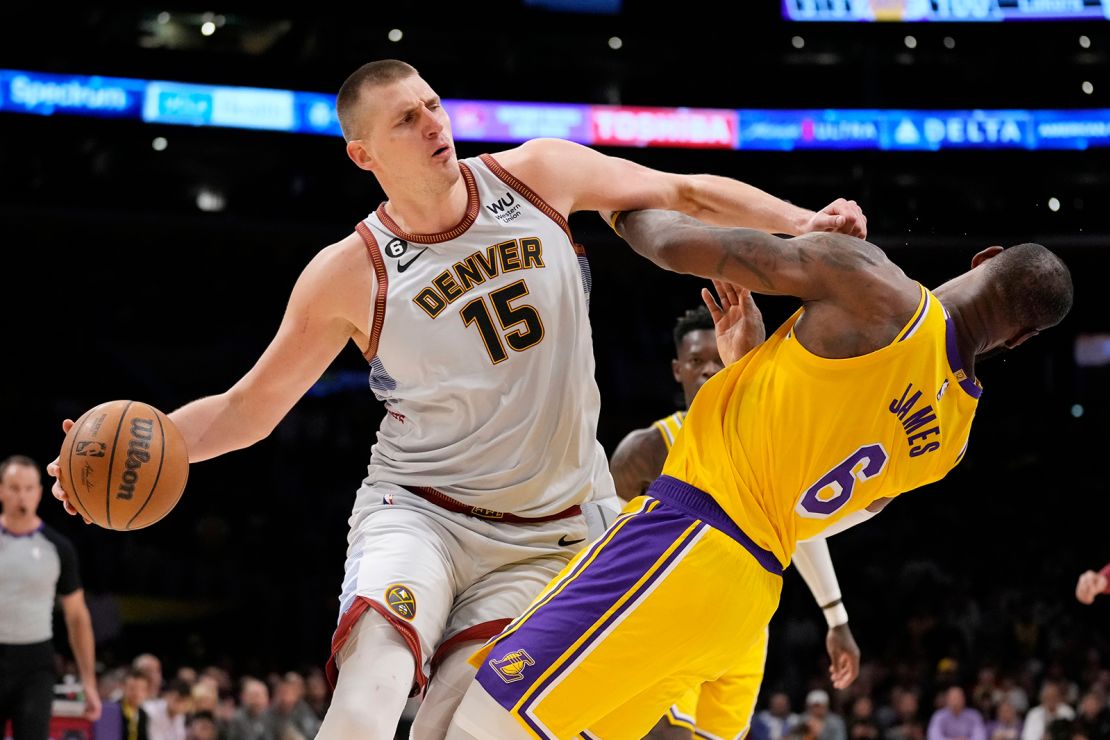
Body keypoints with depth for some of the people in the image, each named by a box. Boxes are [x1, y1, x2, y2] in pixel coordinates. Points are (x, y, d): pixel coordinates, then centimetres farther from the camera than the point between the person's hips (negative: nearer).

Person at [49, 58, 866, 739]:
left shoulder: (537, 175, -4)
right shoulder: (352, 274, -8)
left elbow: (684, 194, 8)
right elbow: (248, 407, -1)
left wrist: (800, 223, -4)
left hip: (550, 534, 2)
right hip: (419, 511, -2)